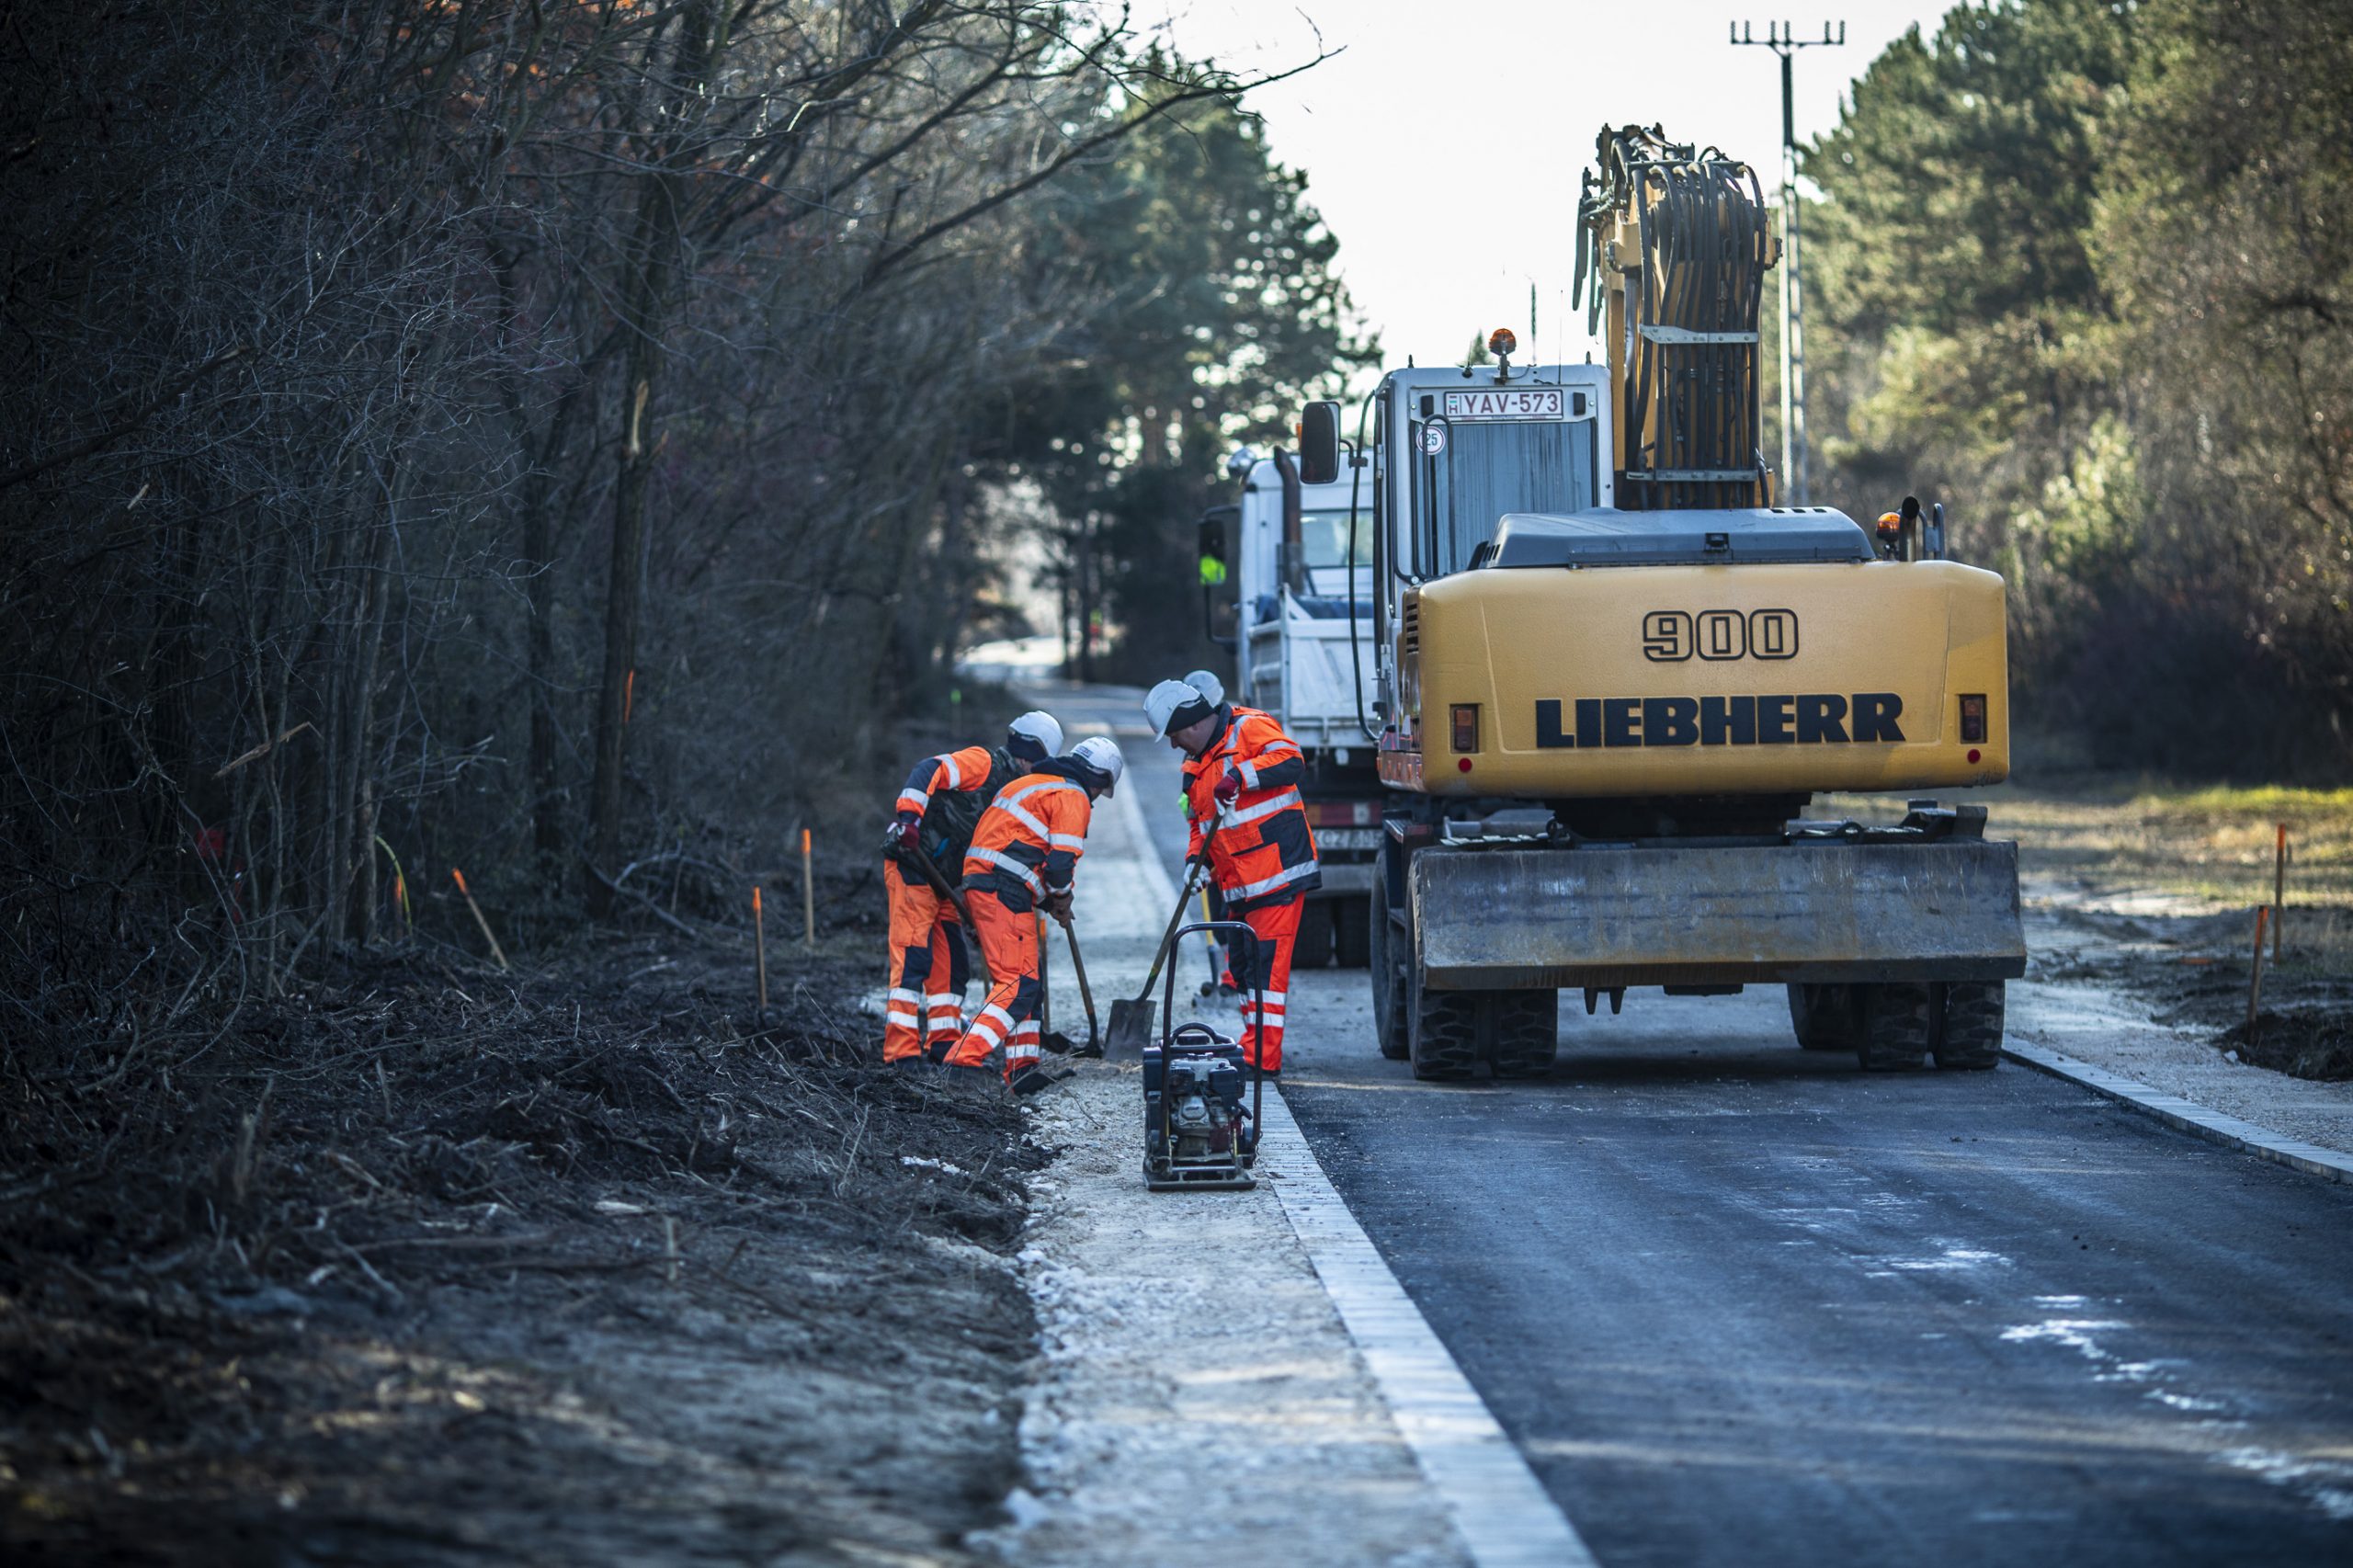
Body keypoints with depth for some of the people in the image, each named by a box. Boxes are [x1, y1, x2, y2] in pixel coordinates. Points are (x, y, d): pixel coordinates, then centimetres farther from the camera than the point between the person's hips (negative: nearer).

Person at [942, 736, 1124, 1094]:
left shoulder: (1029, 783, 27)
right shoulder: (1073, 798, -4)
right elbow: (1061, 861, -14)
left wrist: (1048, 901, 20)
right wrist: (1061, 898, 7)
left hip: (979, 884, 10)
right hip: (1006, 894, -10)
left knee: (1026, 983, 17)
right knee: (1018, 984, -13)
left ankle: (1022, 1069, 17)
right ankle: (965, 1058, -25)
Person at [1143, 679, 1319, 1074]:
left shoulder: (1251, 728, -7)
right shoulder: (1196, 767, 19)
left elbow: (1290, 761, -23)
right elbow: (1200, 821, 25)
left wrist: (1241, 775, -32)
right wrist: (1196, 857, 6)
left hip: (1277, 877, -9)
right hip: (1238, 886, 9)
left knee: (1267, 967, -12)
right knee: (1243, 967, 12)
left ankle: (1263, 1059, -14)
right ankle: (1252, 1051, 21)